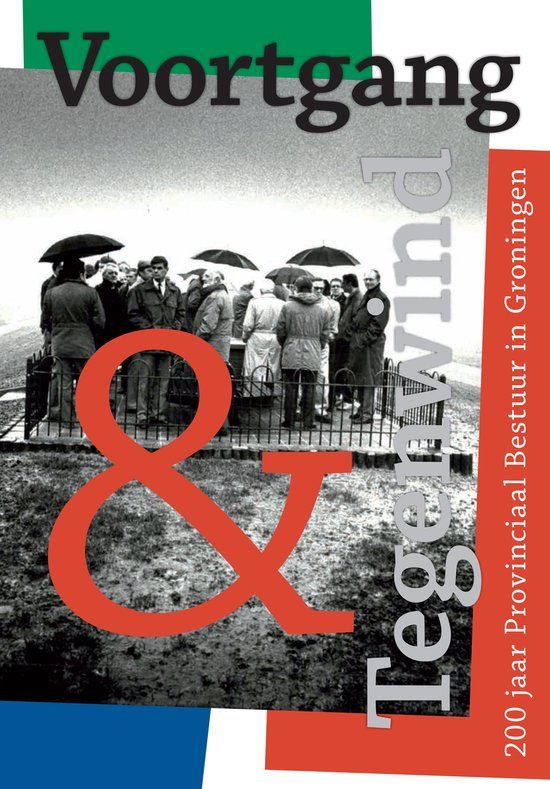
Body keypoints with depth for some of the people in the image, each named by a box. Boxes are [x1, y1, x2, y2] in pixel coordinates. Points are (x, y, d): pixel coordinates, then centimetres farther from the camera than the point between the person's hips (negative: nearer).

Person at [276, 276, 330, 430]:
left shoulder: (287, 306, -2)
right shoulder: (322, 310, 5)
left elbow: (280, 331, 1)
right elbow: (325, 335, 7)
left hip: (291, 355, -1)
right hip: (313, 356, 1)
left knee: (290, 388, 6)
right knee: (309, 389, 7)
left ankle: (289, 421, 10)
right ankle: (308, 422, 10)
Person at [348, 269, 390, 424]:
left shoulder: (382, 299, -8)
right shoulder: (366, 297, 19)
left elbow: (378, 325, -15)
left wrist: (364, 339, -18)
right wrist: (355, 337, 11)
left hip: (372, 343, -8)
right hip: (359, 342, 9)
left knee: (369, 379, -7)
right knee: (359, 377, 12)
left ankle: (367, 414, -5)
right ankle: (362, 409, 22)